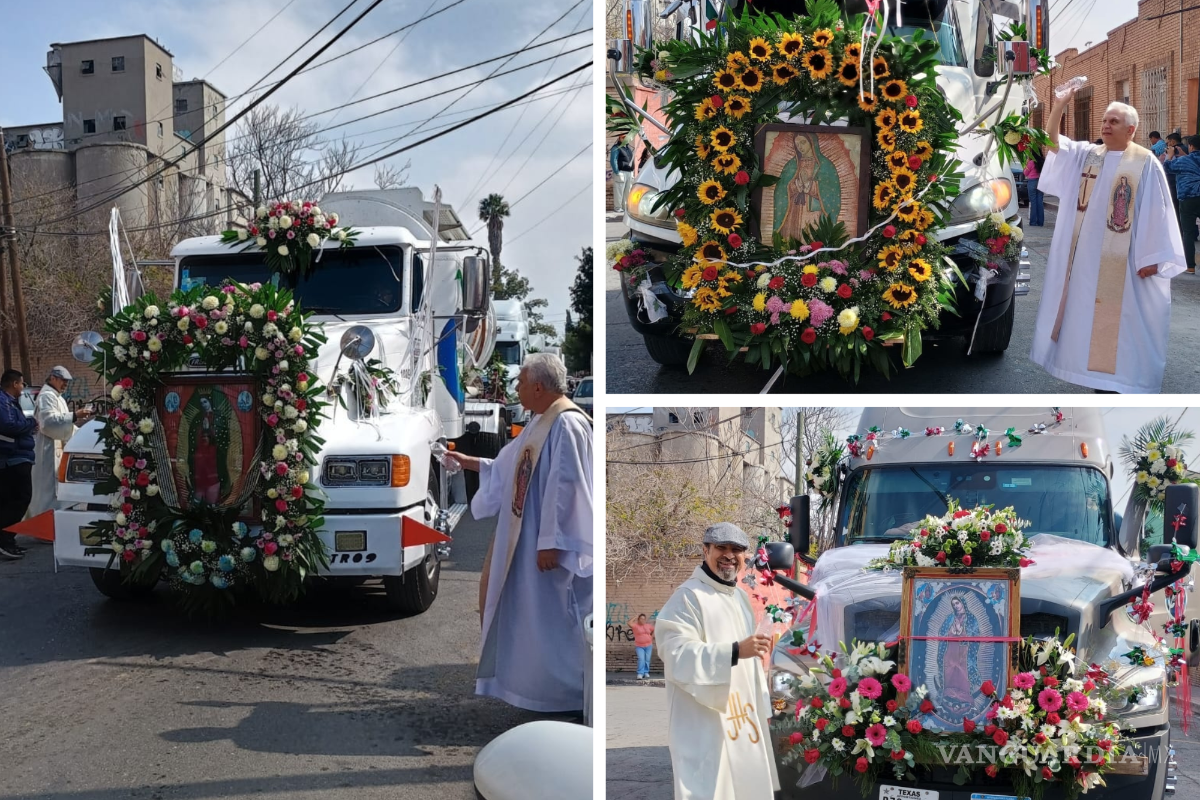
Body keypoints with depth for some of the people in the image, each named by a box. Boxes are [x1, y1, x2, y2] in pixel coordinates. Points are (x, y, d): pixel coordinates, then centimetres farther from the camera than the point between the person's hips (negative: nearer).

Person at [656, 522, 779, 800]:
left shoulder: (741, 598, 17)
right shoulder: (688, 597, -12)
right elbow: (677, 654, -23)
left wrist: (762, 707, 20)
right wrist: (735, 651, -32)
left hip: (742, 717, 9)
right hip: (704, 724, -9)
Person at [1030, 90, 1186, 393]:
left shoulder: (1145, 162, -7)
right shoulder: (1086, 154, 7)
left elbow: (1156, 212, -9)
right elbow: (1051, 143, -2)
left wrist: (1152, 257, -13)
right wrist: (1059, 105, -16)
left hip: (1123, 258, -5)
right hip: (1086, 253, 5)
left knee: (1121, 316, -1)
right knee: (1088, 311, 10)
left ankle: (1122, 380, 6)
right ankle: (1098, 373, 21)